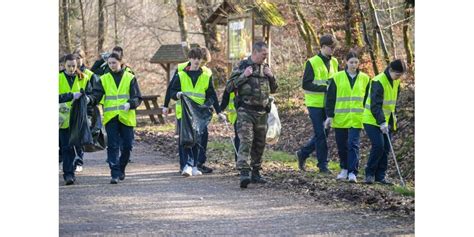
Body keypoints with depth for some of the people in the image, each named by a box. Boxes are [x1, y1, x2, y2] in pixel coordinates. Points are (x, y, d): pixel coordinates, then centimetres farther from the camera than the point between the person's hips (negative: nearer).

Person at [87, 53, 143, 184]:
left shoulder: (130, 78, 6)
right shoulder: (104, 79, 9)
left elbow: (138, 98, 1)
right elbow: (96, 96, 0)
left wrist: (130, 104, -19)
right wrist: (90, 99, -22)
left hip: (126, 117, 0)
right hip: (110, 118, 0)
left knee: (127, 146, 4)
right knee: (113, 146, -7)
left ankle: (121, 169, 25)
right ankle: (115, 174, -8)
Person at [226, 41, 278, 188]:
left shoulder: (265, 68, 13)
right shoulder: (241, 66, -3)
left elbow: (273, 89, 21)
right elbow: (229, 87, -6)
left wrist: (271, 77, 2)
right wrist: (243, 76, -16)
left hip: (262, 112, 6)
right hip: (246, 111, -6)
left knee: (259, 144, 10)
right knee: (246, 141, -17)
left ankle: (255, 172, 22)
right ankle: (244, 173, -27)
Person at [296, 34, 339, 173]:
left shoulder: (334, 62, 10)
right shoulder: (312, 63, -9)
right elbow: (306, 85, -13)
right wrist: (325, 88, -22)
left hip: (328, 104, 6)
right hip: (315, 103, -6)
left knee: (323, 134, 10)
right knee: (321, 134, -4)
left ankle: (303, 154, 28)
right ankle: (323, 165, 3)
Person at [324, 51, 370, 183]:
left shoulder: (365, 78, 5)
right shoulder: (337, 77, 1)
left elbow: (367, 99, 12)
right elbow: (330, 98, 3)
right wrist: (330, 116, -2)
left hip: (356, 119, -1)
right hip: (340, 118, 1)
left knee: (353, 145, -11)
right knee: (342, 145, 9)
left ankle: (352, 172, -13)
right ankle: (344, 169, 26)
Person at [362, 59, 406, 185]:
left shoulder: (396, 82, 5)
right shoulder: (378, 82, -21)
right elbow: (375, 105, -28)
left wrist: (393, 115, 14)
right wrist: (381, 122, -34)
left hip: (385, 121, 8)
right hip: (372, 120, -8)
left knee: (386, 148, 3)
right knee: (378, 145, -18)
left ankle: (380, 176, 10)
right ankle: (369, 174, -5)